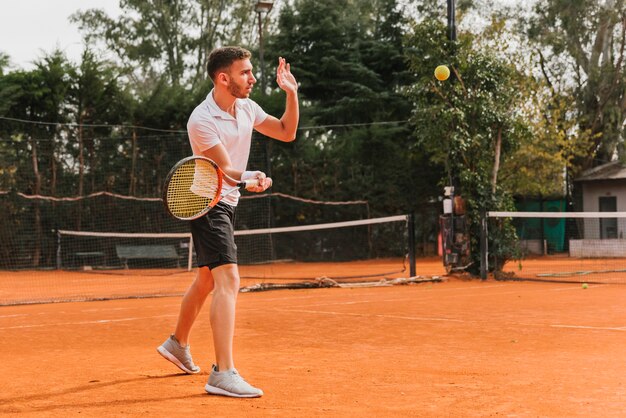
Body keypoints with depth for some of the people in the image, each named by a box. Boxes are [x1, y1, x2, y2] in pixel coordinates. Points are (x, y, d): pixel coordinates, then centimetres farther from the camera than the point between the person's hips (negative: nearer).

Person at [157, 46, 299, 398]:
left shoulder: (246, 108, 1)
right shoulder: (202, 121, -22)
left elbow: (287, 133, 9)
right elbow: (225, 170, -25)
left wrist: (292, 93, -4)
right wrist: (249, 178, -46)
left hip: (226, 203, 9)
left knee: (207, 279, 21)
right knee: (229, 280, -22)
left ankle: (178, 344, 41)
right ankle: (223, 374, -25)